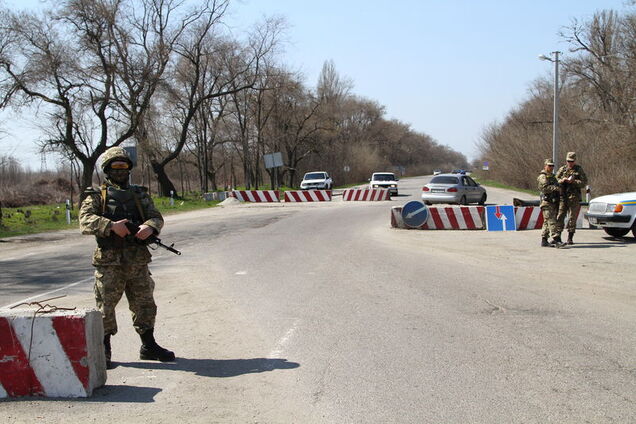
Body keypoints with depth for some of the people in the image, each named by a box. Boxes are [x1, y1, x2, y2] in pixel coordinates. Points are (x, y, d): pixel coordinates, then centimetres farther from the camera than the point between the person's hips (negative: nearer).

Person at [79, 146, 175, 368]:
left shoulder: (139, 194, 15)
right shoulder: (97, 196, 4)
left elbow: (156, 217, 6)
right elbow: (85, 221, -10)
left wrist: (150, 227, -17)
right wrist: (111, 226, -26)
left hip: (137, 260, 4)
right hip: (109, 261, -3)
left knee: (144, 304, 10)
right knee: (106, 306, 0)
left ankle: (148, 346, 23)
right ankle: (103, 351, 11)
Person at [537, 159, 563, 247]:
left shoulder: (552, 177, 23)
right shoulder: (542, 177, -7)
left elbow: (557, 186, 33)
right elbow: (545, 188, -21)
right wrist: (556, 188, -20)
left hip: (554, 202, 9)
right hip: (547, 203, -9)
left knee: (547, 222, 11)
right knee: (551, 222, -14)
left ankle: (544, 240, 15)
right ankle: (556, 240, -21)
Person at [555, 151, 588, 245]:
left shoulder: (579, 170, 4)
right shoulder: (562, 169, 10)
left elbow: (584, 182, -3)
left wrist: (573, 181, -15)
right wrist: (562, 180, -11)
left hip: (574, 198, -2)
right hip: (562, 197, 2)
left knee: (572, 218, 0)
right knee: (559, 217, -2)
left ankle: (570, 238, 6)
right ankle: (558, 237, 4)